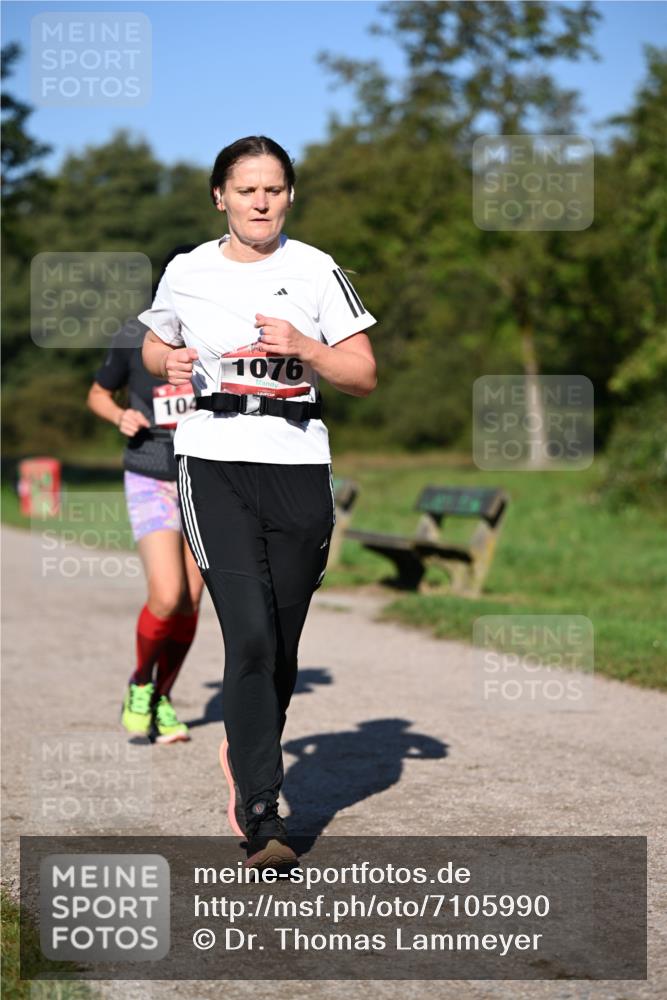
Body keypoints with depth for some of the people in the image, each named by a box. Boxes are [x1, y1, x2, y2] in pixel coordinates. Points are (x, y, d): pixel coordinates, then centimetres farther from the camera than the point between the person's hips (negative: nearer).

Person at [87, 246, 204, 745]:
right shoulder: (135, 336, -6)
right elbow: (98, 394, 8)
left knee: (191, 602, 4)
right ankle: (140, 685, 11)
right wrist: (122, 416, -13)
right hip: (151, 480, -3)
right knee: (166, 597, -16)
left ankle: (163, 699, 24)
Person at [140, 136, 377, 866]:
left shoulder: (315, 272, 4)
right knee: (251, 637, -14)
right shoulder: (186, 273, 6)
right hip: (214, 462, -1)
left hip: (298, 466, 2)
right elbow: (154, 347, 23)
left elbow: (364, 377, 4)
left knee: (281, 647, 6)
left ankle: (246, 761, 31)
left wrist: (304, 346, -13)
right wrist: (171, 363, 0)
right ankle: (261, 819, -12)